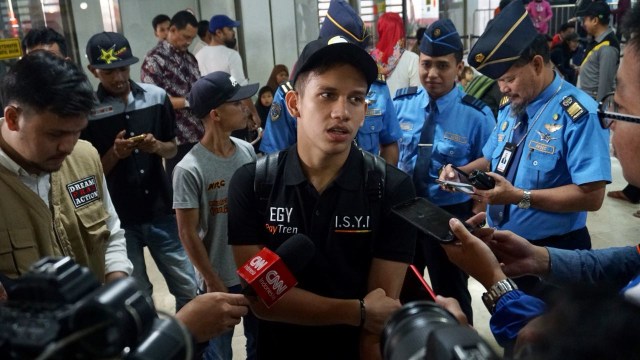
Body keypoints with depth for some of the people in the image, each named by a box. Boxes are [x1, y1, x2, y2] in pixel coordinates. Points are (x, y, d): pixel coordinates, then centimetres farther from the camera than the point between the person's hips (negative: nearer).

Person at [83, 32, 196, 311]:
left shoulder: (156, 96, 0)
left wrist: (157, 146, -13)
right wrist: (114, 154, -20)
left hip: (161, 212, 3)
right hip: (118, 220, -2)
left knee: (188, 289, 12)